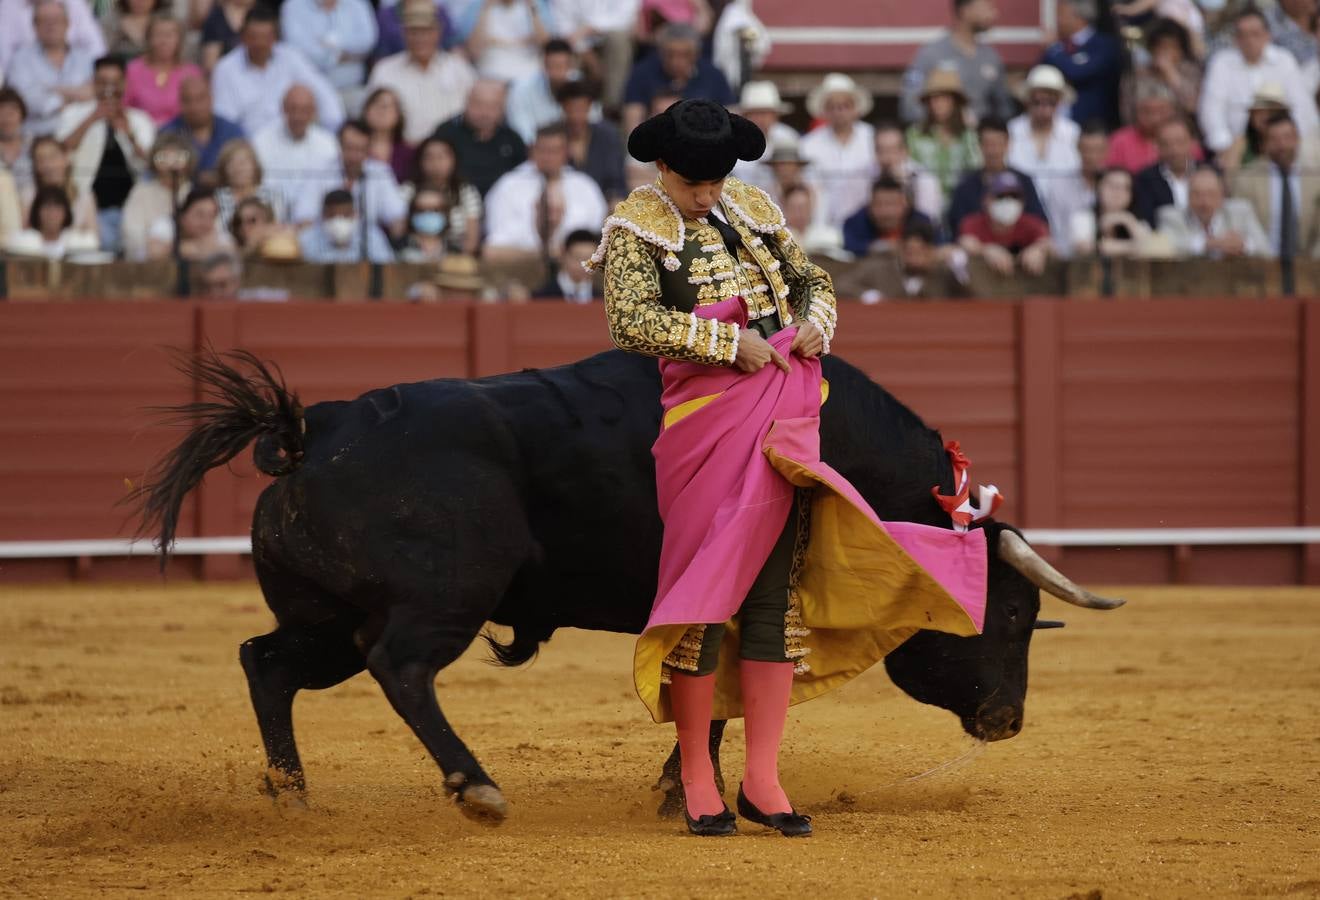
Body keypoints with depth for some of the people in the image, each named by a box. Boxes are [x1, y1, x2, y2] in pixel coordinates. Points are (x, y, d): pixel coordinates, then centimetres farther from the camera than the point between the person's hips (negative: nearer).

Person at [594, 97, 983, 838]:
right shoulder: (635, 228, -2)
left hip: (784, 419, 5)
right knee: (706, 593, -3)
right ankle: (697, 780, 8)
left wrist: (815, 320, 3)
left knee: (776, 596, 3)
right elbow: (633, 320, -17)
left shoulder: (752, 209, 13)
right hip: (705, 422, -5)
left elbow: (813, 278, 25)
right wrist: (730, 341, -20)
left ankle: (763, 783, 8)